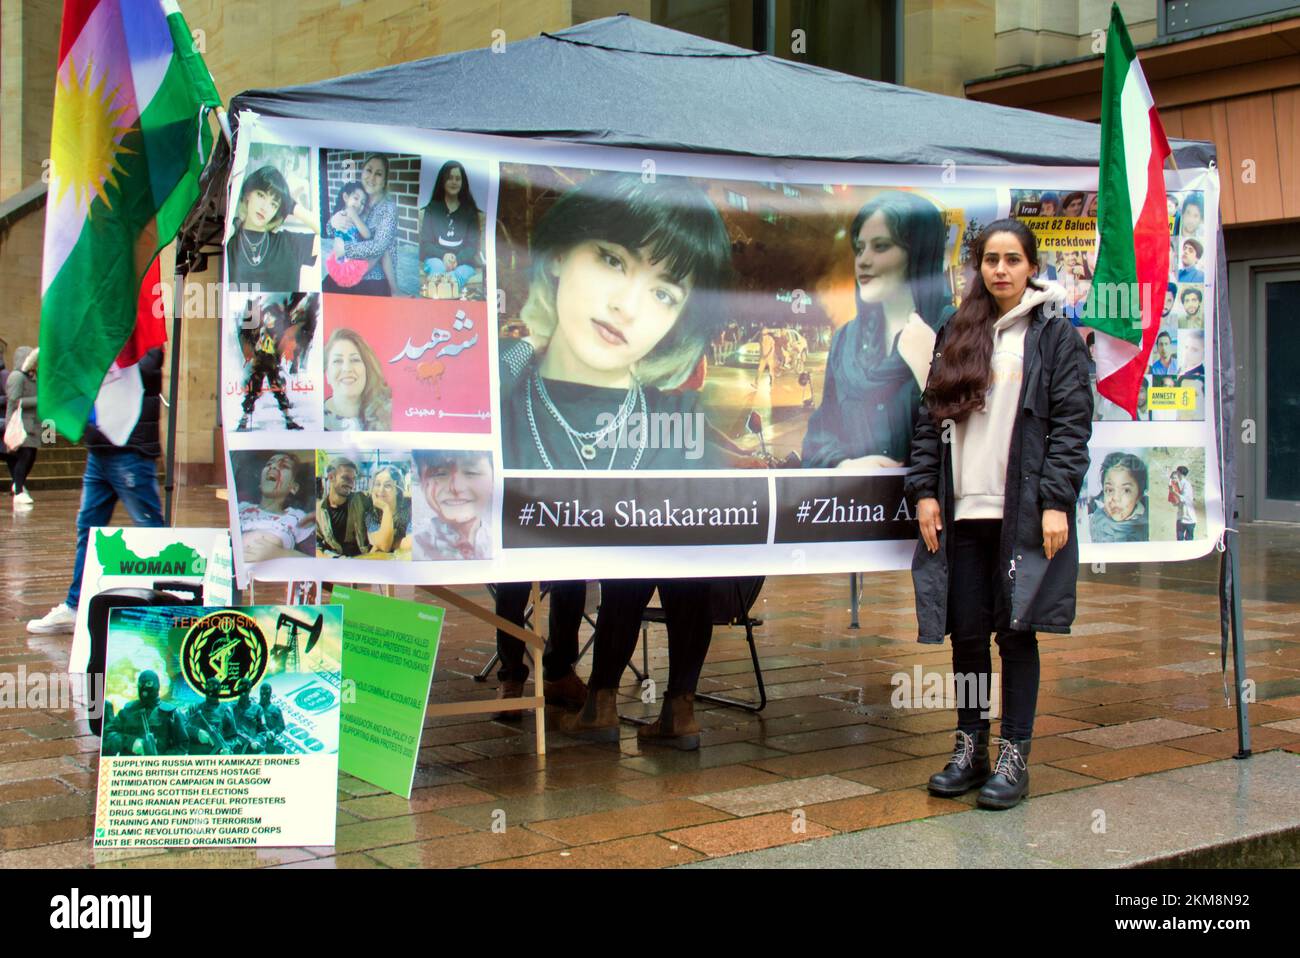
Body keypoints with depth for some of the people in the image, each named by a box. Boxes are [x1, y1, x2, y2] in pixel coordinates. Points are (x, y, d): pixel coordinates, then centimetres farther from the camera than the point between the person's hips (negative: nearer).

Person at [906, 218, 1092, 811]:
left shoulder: (1055, 335, 2)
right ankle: (970, 750, 19)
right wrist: (924, 490, 4)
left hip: (1023, 512, -4)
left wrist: (1056, 502, -12)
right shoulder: (956, 335, 15)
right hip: (962, 511, 4)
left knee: (1016, 630, 0)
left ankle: (1014, 757, 9)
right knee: (965, 633, 7)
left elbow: (1071, 424, -4)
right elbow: (930, 417, 13)